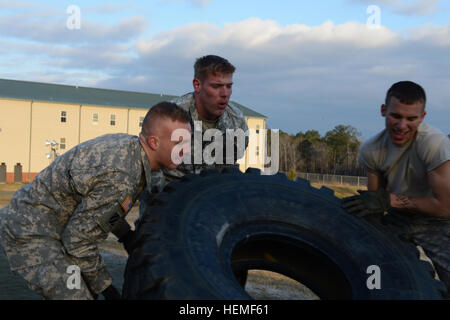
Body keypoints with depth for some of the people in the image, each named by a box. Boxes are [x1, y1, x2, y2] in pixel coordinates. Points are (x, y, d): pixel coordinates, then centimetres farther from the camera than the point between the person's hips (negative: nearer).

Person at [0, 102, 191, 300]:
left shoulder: (126, 143, -1)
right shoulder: (118, 178, -31)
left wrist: (130, 238, 20)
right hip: (29, 233, -10)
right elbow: (78, 238, -22)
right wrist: (104, 285, -10)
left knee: (86, 291, 15)